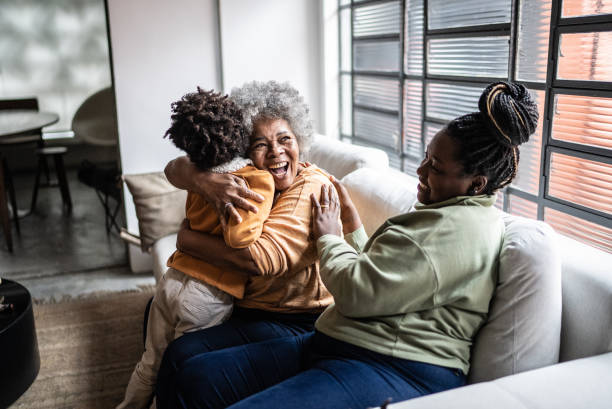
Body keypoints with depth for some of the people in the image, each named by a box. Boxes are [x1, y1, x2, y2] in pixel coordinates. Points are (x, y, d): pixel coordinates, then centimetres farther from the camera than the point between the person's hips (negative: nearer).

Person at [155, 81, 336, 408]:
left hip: (296, 321, -8)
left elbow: (258, 261, -33)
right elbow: (174, 169, -5)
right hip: (244, 301, 9)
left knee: (183, 354, -23)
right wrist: (202, 180, -30)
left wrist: (186, 239, -20)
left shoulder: (313, 190, -23)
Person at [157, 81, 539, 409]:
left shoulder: (462, 228, -15)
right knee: (194, 377, -2)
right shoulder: (447, 213, 20)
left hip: (398, 372, -10)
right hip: (336, 346, 11)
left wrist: (329, 236, -1)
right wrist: (353, 226, 20)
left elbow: (358, 293, -18)